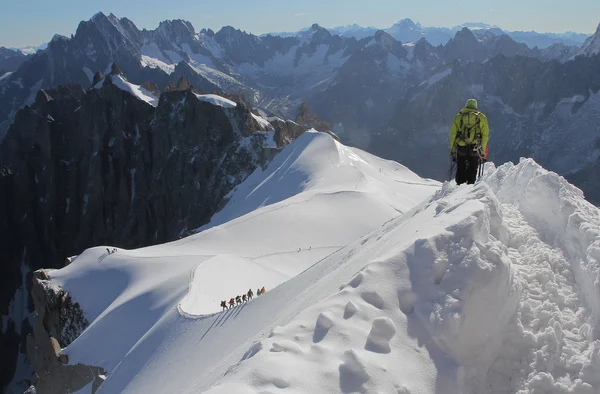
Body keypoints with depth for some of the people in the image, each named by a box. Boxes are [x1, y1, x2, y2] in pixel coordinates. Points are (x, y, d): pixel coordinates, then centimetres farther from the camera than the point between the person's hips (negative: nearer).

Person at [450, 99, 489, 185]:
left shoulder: (458, 116, 9)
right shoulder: (482, 117, 7)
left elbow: (453, 133, 6)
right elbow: (485, 135, 2)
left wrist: (452, 148, 11)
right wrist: (483, 150, 6)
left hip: (461, 148, 1)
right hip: (475, 148, -1)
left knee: (461, 169, 10)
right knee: (473, 170, 7)